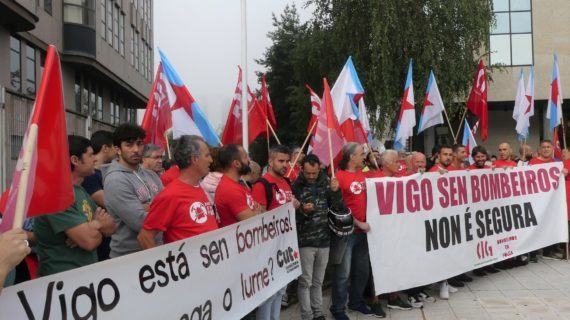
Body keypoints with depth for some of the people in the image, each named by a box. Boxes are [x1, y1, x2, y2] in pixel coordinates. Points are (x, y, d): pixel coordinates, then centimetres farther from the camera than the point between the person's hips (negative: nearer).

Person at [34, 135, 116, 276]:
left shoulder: (80, 190, 13)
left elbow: (110, 227, 9)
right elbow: (89, 241, -21)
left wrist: (90, 228, -11)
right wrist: (98, 224, -1)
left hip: (88, 272, 8)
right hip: (63, 277, -8)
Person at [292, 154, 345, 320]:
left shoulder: (326, 183, 2)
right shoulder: (296, 186, -9)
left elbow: (338, 209, 1)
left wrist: (335, 192, -15)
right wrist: (302, 211, -25)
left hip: (324, 240, 4)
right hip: (305, 241, -3)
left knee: (318, 281, 16)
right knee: (305, 281, 4)